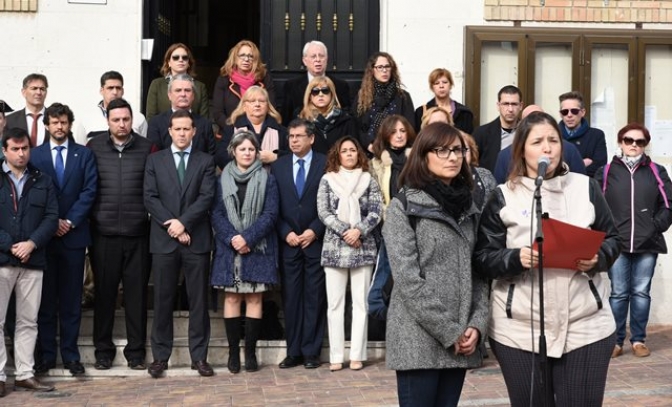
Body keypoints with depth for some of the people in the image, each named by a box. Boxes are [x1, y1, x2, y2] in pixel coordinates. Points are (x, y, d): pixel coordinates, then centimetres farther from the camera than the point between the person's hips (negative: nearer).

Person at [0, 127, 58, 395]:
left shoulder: (43, 181, 12)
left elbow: (52, 217, 5)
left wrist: (32, 243, -10)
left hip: (33, 261, 3)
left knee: (28, 321, 5)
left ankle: (24, 375, 11)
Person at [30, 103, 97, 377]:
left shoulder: (84, 155, 8)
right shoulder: (35, 155, 7)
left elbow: (89, 191, 0)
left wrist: (70, 221, -9)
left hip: (74, 235, 0)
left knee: (71, 299, 3)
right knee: (45, 298, 3)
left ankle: (71, 355, 8)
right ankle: (46, 355, 9)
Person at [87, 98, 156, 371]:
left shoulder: (146, 148, 4)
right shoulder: (94, 148, 5)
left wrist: (154, 216, -3)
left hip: (137, 234, 0)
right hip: (103, 233, 0)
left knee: (136, 293, 4)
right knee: (104, 293, 6)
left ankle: (136, 351, 14)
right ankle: (103, 351, 16)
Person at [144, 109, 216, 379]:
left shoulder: (206, 162, 8)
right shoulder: (155, 160, 11)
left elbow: (207, 197, -3)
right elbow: (150, 198, 1)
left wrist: (183, 222, -13)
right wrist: (171, 226, -9)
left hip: (197, 240, 0)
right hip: (163, 240, 0)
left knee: (198, 299, 3)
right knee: (163, 299, 3)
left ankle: (199, 356, 8)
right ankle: (160, 356, 10)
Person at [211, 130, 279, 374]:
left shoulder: (266, 179, 4)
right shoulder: (223, 179, 7)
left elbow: (270, 214, -4)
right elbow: (217, 213, 2)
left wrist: (247, 238, -14)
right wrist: (232, 239, -13)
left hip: (257, 247, -1)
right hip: (229, 246, 1)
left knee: (254, 298, -1)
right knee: (231, 298, 0)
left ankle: (250, 352, 4)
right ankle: (233, 351, 6)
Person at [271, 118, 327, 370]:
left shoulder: (325, 164, 1)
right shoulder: (278, 166, 9)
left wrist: (314, 231, -9)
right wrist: (286, 233, -4)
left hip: (316, 241, -2)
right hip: (288, 242, 2)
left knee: (314, 297, 1)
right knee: (291, 298, 3)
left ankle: (311, 351, 7)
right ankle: (293, 352, 9)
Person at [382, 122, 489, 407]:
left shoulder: (467, 207, 14)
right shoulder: (404, 207, -3)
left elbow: (479, 272, 11)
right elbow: (408, 280, -12)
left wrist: (476, 325, -4)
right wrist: (448, 332, -14)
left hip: (461, 341, 5)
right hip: (420, 340, -5)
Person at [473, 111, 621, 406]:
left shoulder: (586, 187, 8)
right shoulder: (503, 197, 3)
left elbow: (612, 239, 12)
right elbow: (482, 259, 0)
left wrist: (598, 259, -10)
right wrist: (516, 258, -19)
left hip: (586, 325, 1)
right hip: (520, 329, -1)